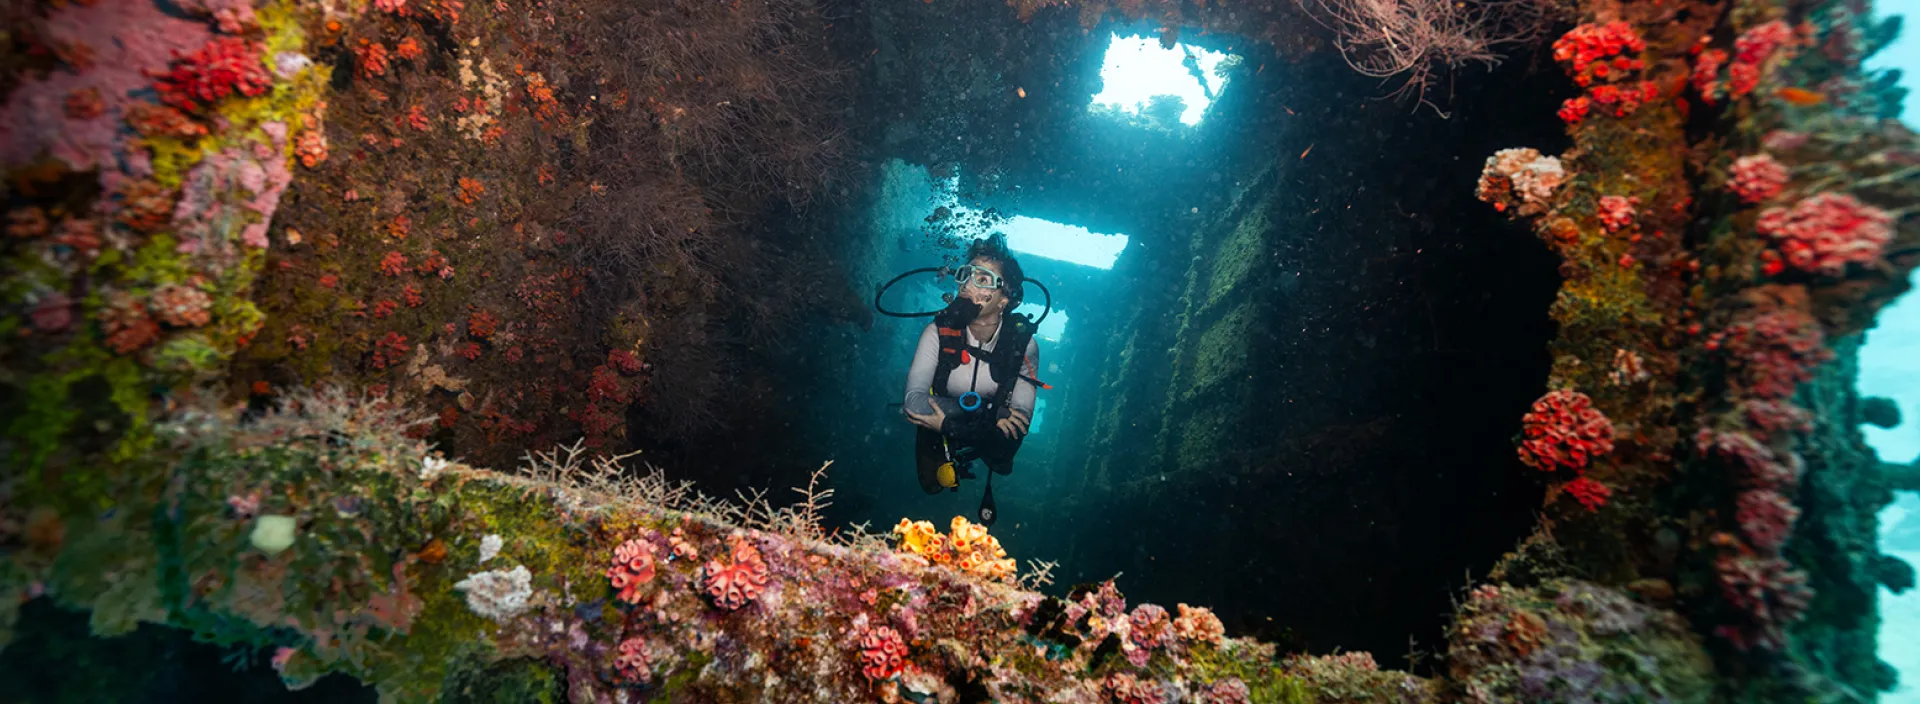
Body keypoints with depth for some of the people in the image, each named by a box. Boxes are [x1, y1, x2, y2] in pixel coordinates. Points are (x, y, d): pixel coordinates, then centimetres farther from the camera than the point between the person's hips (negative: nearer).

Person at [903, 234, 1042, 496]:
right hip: (938, 444, 0)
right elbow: (914, 400, -36)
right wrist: (989, 412, -42)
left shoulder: (1023, 344, -28)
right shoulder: (939, 332, -28)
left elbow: (1021, 418, -31)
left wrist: (948, 423, -41)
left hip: (990, 444, 0)